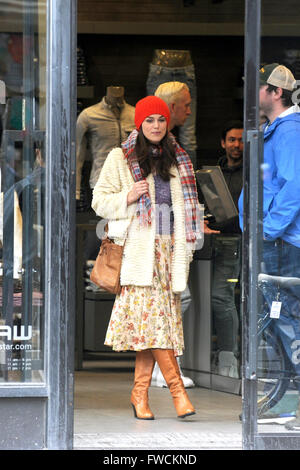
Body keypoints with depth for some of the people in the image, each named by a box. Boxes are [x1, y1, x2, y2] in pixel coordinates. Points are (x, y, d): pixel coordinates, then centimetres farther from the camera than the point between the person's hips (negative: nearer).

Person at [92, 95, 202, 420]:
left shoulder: (177, 159, 18)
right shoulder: (120, 158, 6)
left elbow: (186, 205, 23)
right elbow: (100, 201, 5)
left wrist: (187, 246, 13)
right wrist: (127, 198, -13)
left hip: (170, 247, 4)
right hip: (138, 247, -4)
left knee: (153, 320, -2)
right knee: (151, 315, -14)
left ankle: (140, 393, 1)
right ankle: (176, 387, -15)